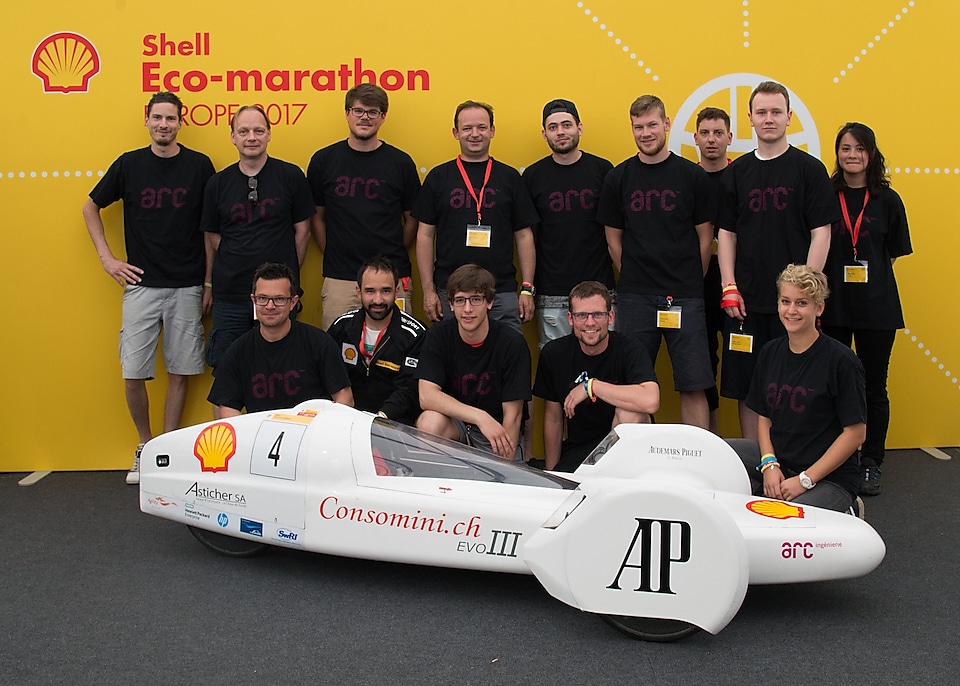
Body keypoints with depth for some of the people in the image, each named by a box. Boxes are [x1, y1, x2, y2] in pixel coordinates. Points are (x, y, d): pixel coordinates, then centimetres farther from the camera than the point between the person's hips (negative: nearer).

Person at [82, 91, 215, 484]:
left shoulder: (199, 165, 2)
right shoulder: (129, 164, 4)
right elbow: (91, 207, 16)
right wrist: (106, 257, 7)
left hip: (186, 286, 0)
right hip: (141, 284, 1)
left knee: (180, 372, 3)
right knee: (133, 373, -3)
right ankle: (145, 447, 17)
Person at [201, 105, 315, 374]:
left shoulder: (291, 176, 0)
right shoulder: (218, 184, 6)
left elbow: (302, 230, 5)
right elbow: (211, 237, 12)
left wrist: (290, 274, 2)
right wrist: (209, 283, 10)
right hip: (229, 294, 2)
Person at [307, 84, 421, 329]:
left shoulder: (400, 162, 4)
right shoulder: (324, 160, 5)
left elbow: (412, 219, 10)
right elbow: (317, 217, 11)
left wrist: (394, 257, 6)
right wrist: (332, 254, 5)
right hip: (339, 279, 0)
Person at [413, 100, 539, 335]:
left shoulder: (509, 177, 8)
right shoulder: (438, 177, 6)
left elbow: (524, 236, 9)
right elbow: (425, 236, 6)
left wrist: (527, 289, 1)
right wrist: (428, 289, -2)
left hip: (502, 294, 0)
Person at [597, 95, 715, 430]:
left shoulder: (692, 175, 2)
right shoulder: (618, 178, 5)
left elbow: (705, 236, 6)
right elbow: (613, 238, 10)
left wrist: (691, 282, 5)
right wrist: (633, 279, 5)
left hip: (684, 298, -1)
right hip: (635, 298, 1)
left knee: (693, 385, 0)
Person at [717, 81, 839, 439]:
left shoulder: (809, 168, 0)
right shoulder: (737, 171, 9)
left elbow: (821, 234, -3)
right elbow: (726, 233, 10)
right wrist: (729, 287, -1)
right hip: (746, 300, 3)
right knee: (746, 388, 7)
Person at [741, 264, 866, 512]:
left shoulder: (840, 360, -9)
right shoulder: (770, 352, 8)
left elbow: (855, 433, -10)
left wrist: (805, 480, -12)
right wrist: (769, 465, -4)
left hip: (829, 477, -4)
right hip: (778, 467, 5)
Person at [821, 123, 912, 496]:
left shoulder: (887, 200, 4)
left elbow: (893, 254, 7)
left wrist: (870, 275, -4)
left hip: (877, 307, 0)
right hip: (833, 306, 0)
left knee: (874, 388, 6)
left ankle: (870, 464, 18)